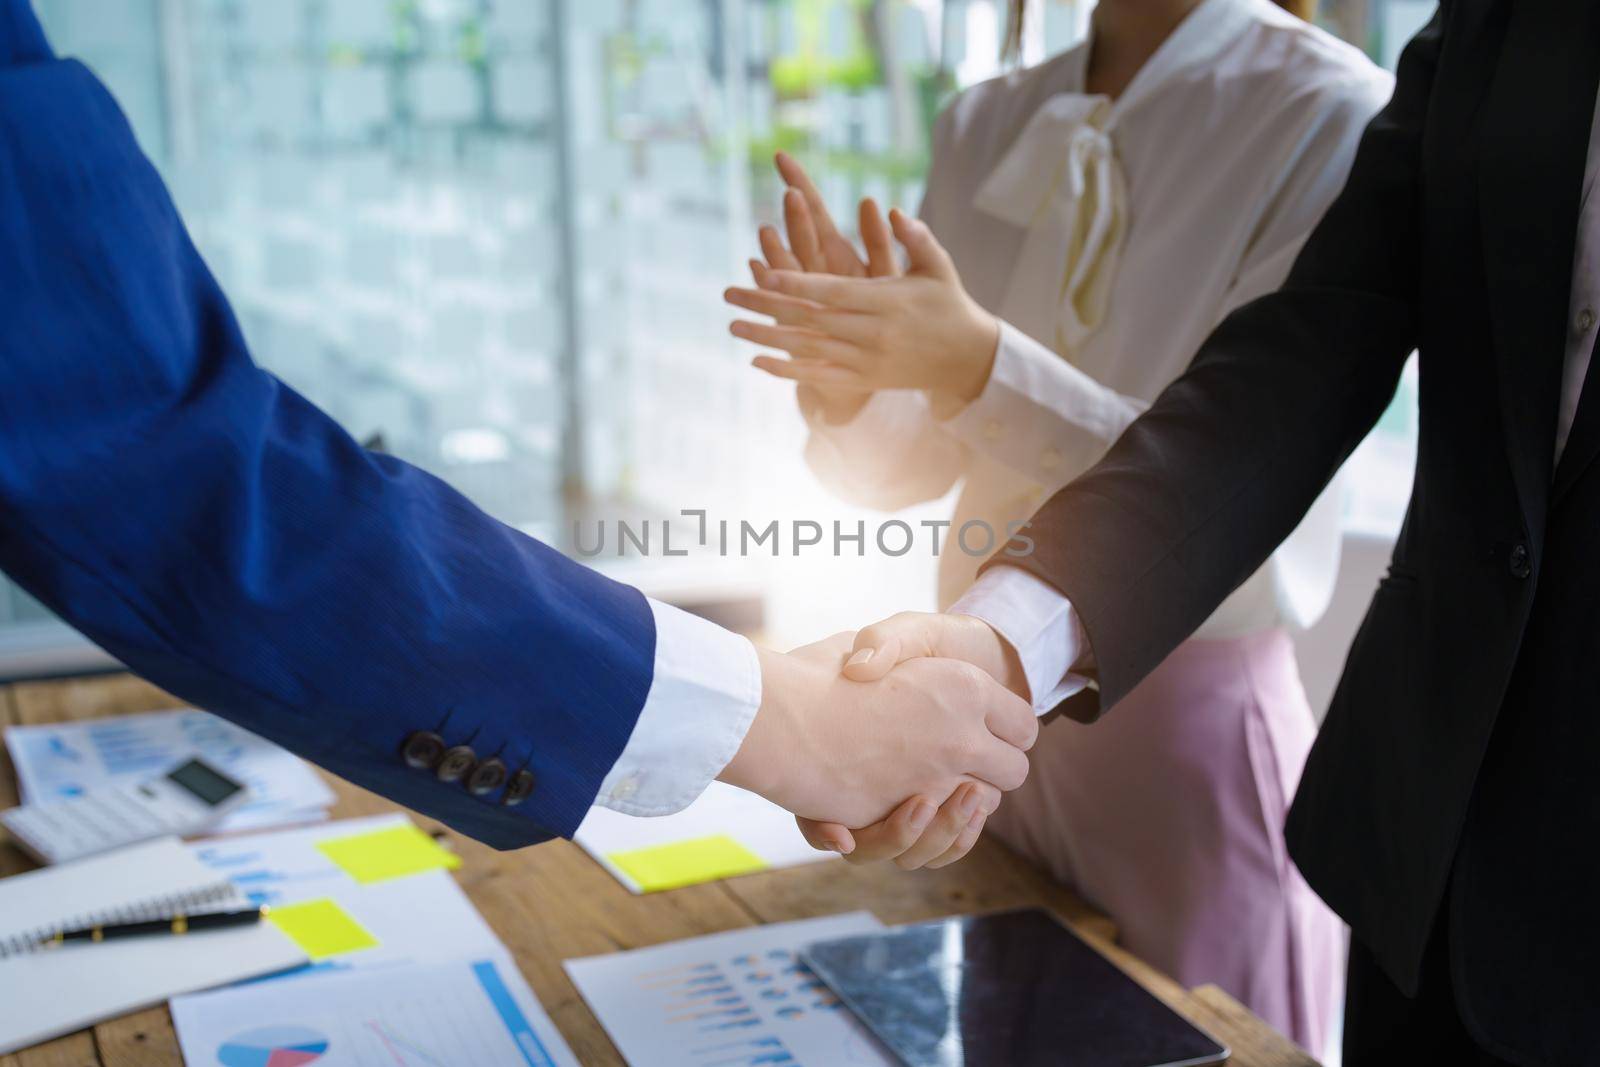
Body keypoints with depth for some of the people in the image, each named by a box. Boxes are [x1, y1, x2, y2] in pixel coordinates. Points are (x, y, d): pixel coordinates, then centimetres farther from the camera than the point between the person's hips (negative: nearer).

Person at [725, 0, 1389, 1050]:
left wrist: (978, 365, -30)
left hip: (1191, 725, -5)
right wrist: (850, 380, -18)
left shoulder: (1337, 116, -13)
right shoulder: (985, 125, 5)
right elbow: (912, 461, 4)